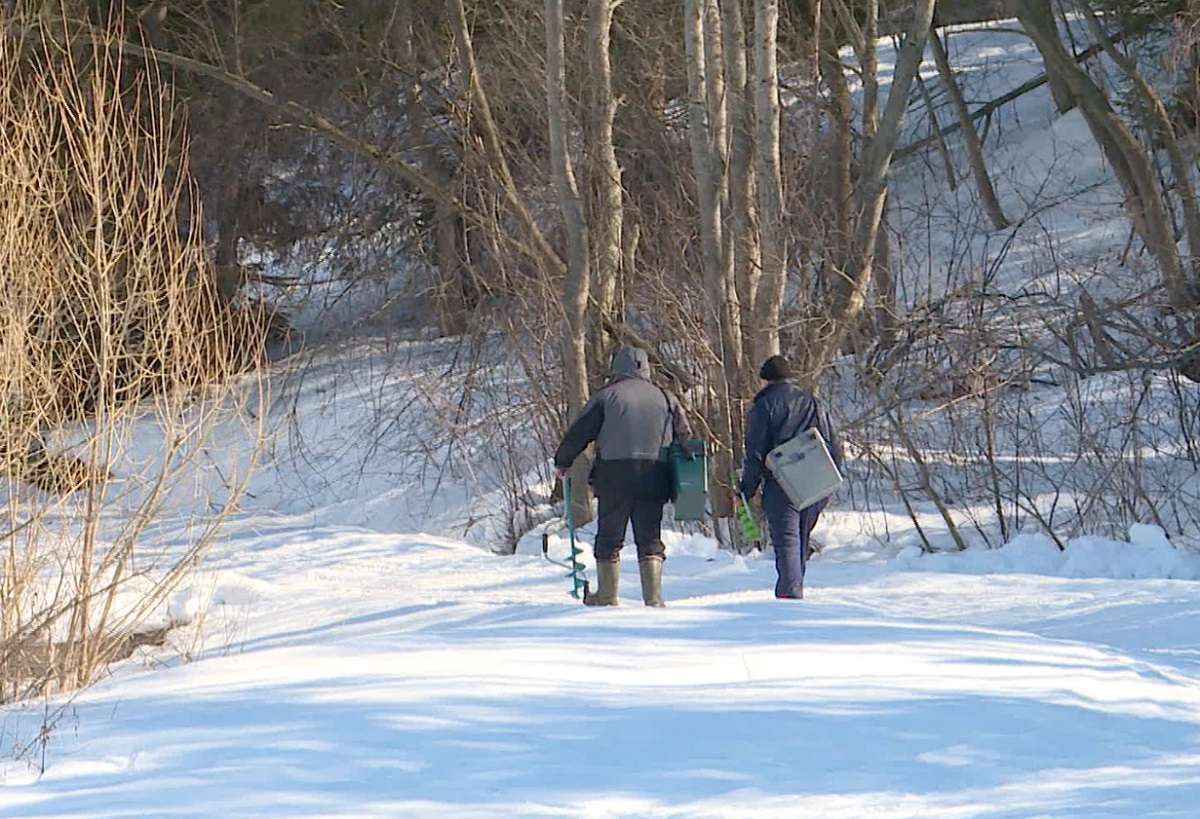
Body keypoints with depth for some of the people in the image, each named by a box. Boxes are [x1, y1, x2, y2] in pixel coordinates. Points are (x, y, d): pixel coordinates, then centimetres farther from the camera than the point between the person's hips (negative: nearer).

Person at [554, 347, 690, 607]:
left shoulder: (607, 396, 3)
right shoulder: (666, 398, 12)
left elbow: (579, 432, 4)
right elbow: (684, 438, 15)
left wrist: (562, 462, 17)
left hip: (614, 476, -2)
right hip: (654, 476, 2)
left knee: (609, 537, 8)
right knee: (650, 538, 5)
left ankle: (607, 594, 11)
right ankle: (653, 596, -5)